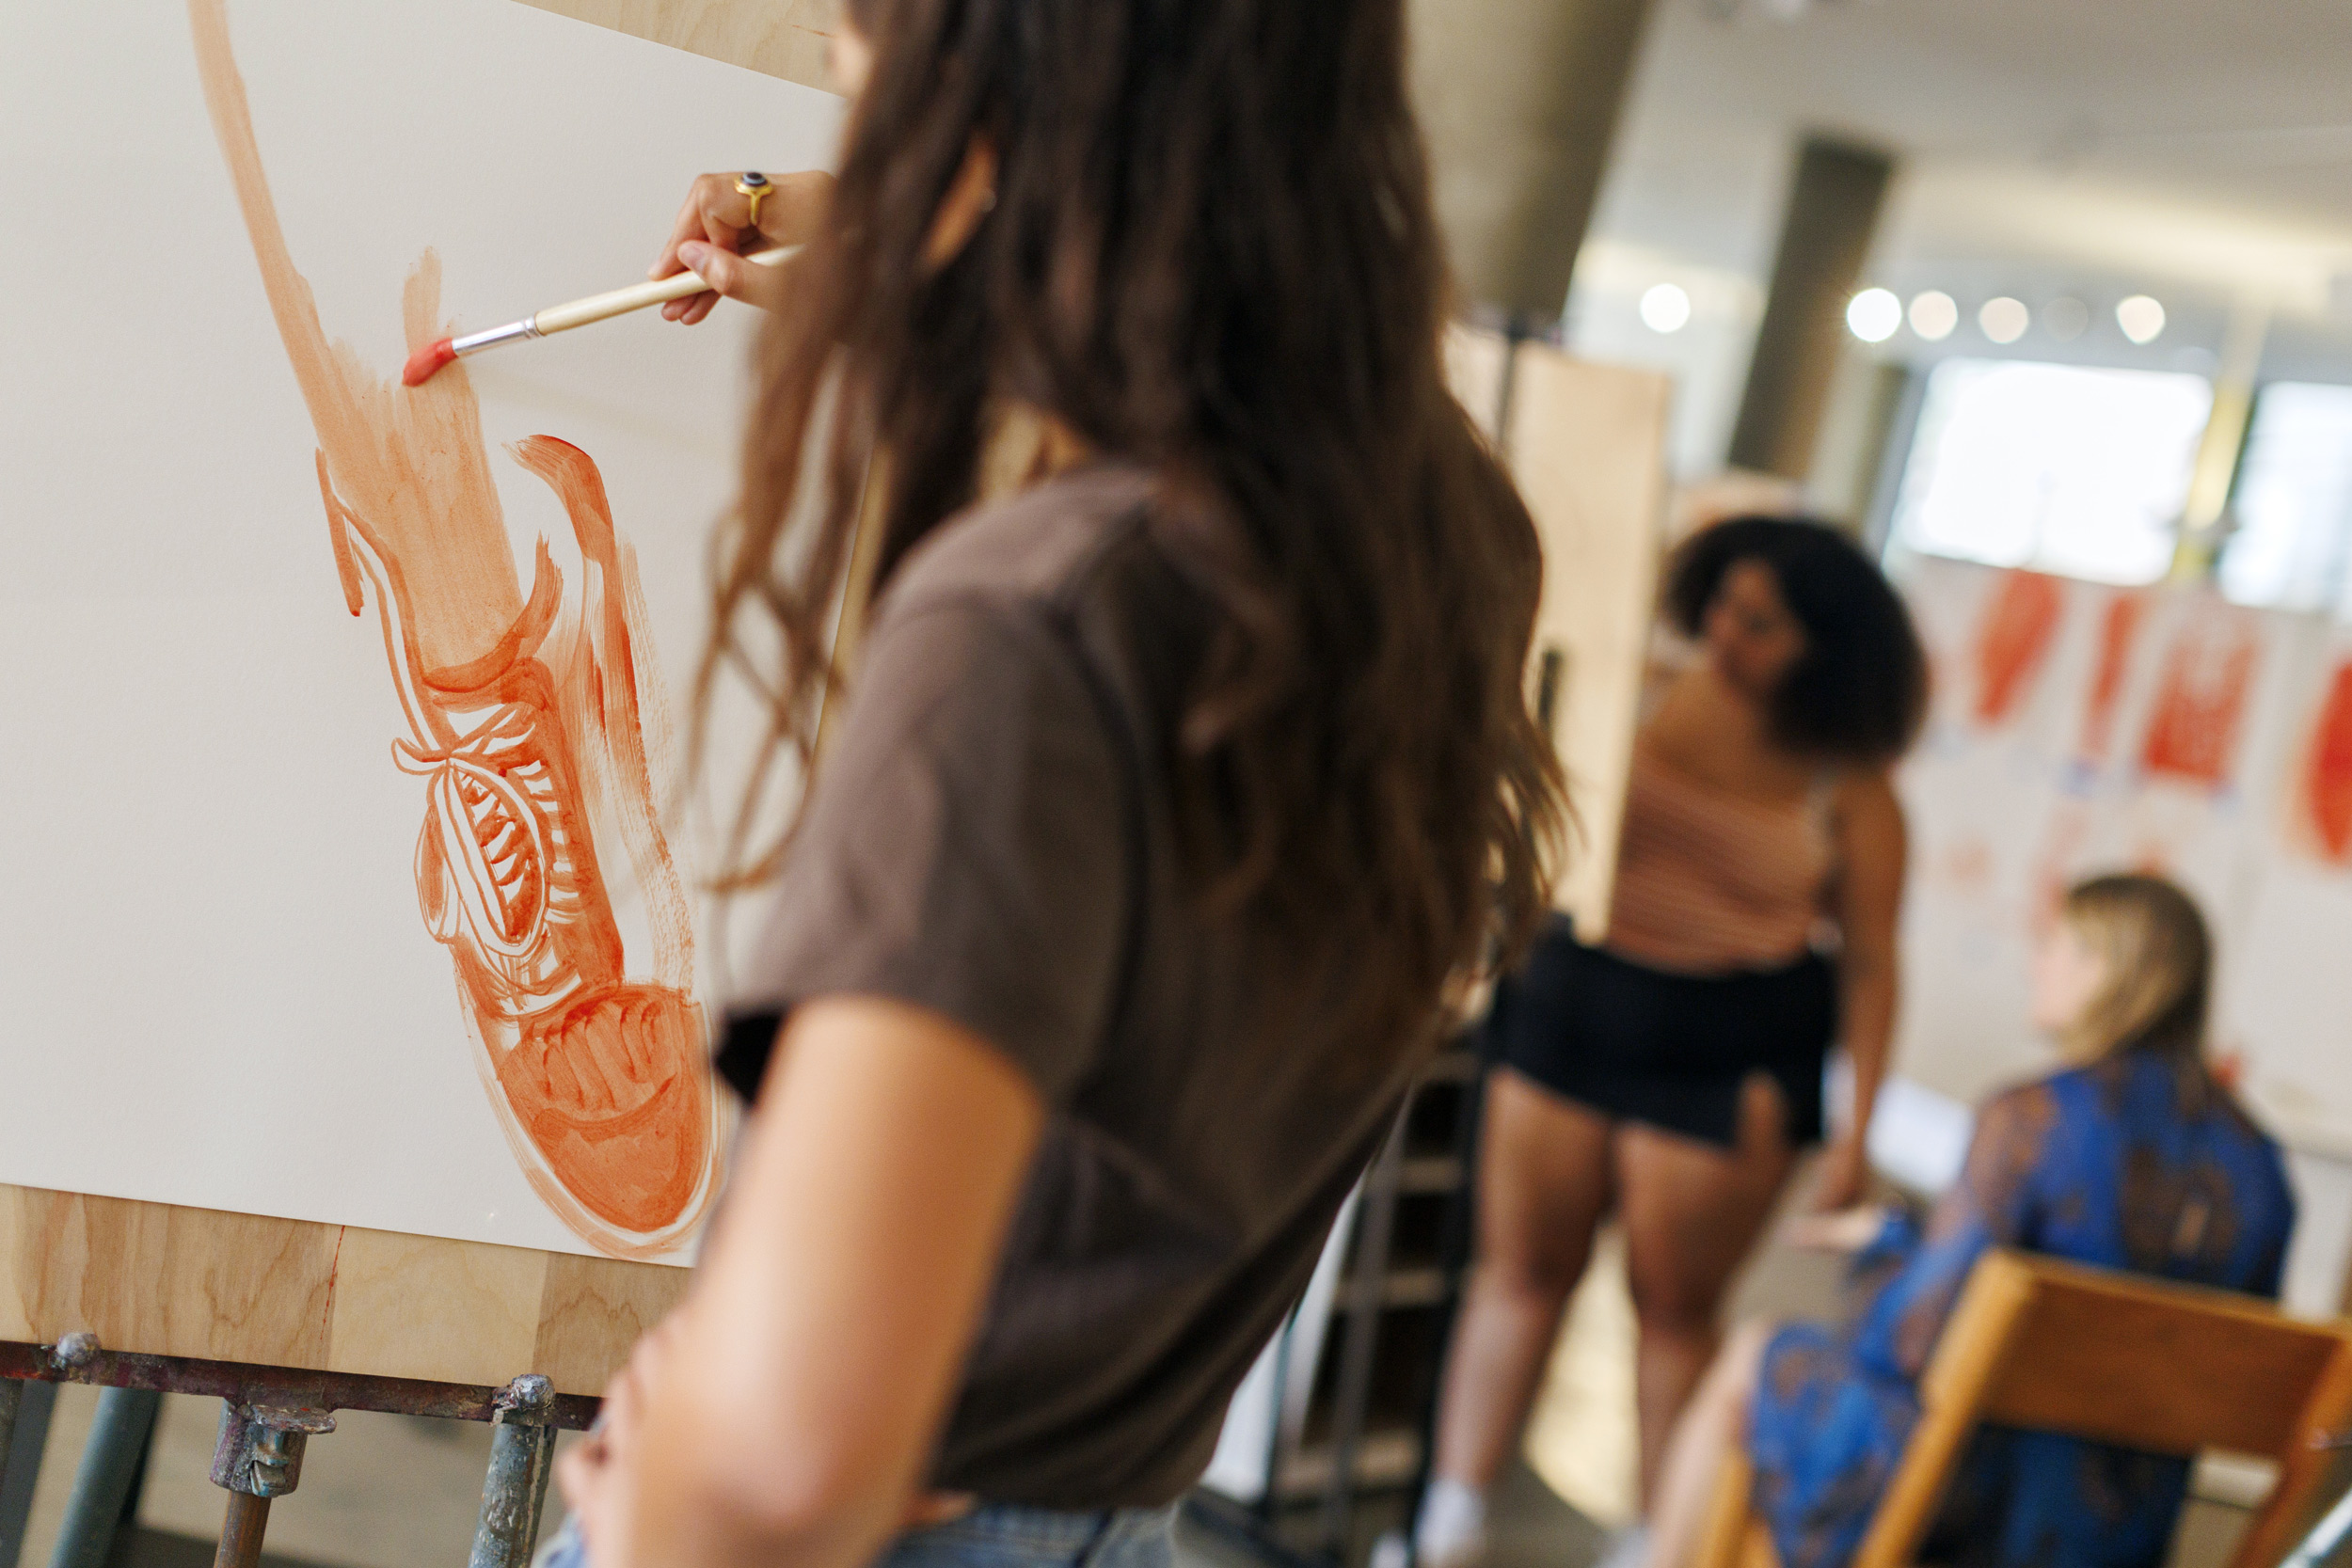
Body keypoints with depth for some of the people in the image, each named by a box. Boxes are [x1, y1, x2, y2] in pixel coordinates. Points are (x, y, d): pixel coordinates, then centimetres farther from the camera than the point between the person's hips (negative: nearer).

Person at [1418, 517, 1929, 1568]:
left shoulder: (1849, 792, -8)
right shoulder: (1646, 692, -1)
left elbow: (1869, 964, -4)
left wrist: (1856, 1130, -7)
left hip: (1729, 1053, -3)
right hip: (1572, 1003, 3)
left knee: (1675, 1304, 6)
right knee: (1521, 1270, 7)